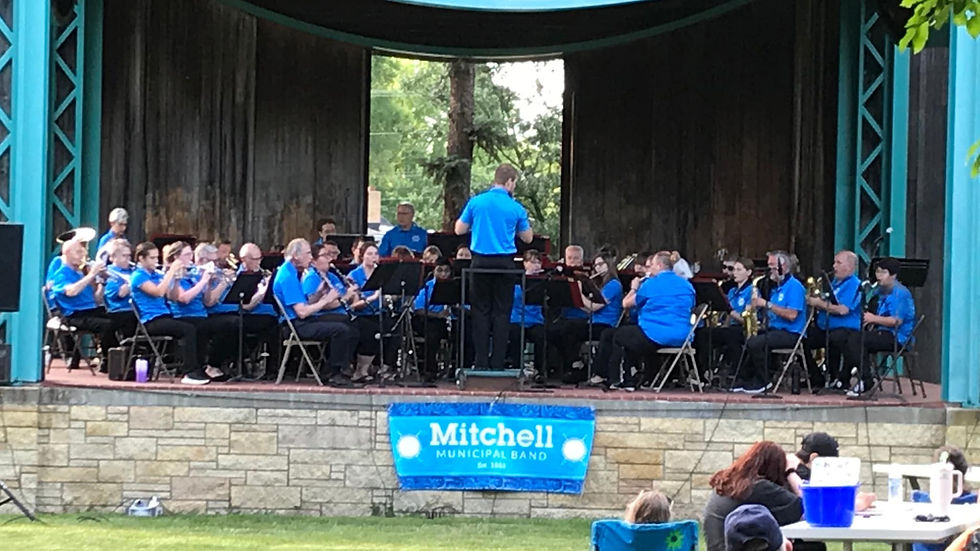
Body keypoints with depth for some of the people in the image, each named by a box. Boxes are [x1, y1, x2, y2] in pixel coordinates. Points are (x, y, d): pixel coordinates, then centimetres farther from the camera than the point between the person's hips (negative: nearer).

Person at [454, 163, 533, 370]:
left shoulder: (476, 203, -1)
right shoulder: (516, 208, -2)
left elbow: (459, 230, 8)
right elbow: (527, 238, 9)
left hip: (481, 263, 1)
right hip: (505, 263, -1)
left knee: (481, 311, 7)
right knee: (502, 312, 5)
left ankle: (481, 362, 3)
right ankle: (498, 363, 2)